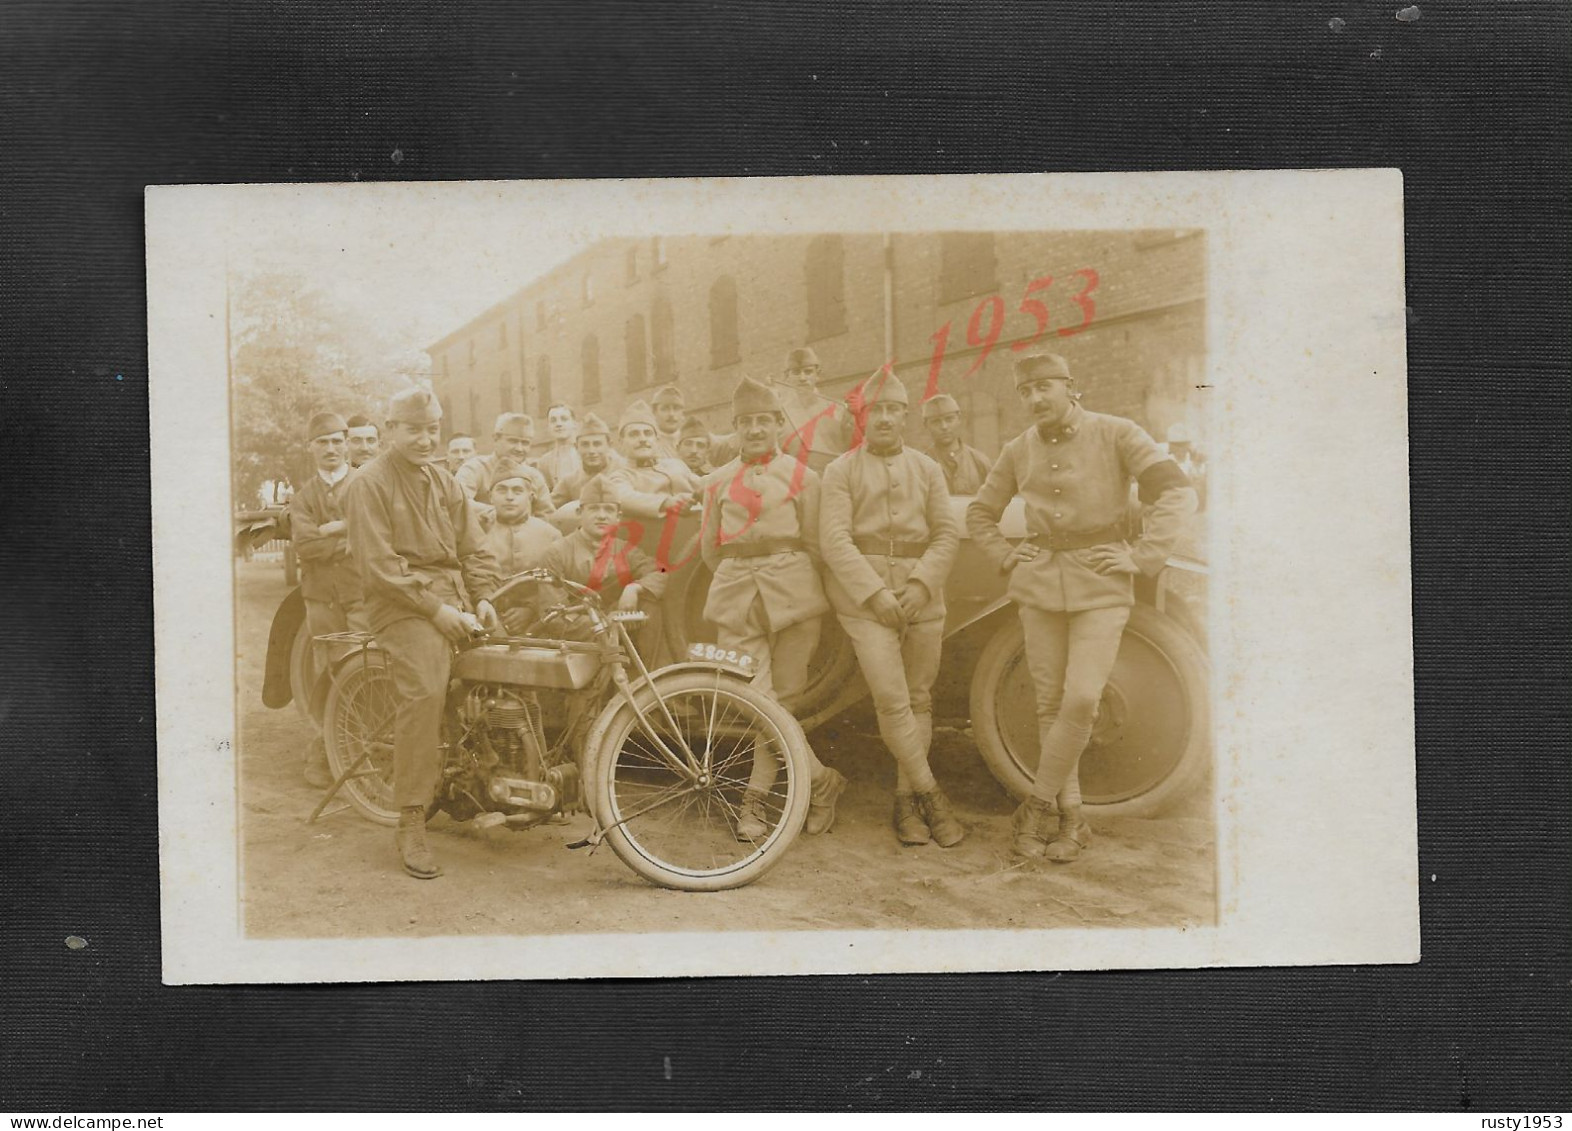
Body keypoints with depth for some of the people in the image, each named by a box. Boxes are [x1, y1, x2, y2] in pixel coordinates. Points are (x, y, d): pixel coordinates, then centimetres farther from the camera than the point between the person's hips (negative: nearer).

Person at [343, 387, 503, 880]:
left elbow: (475, 548, 19)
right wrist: (435, 608, -15)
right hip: (403, 603, -7)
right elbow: (379, 566, -9)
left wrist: (483, 598, 1)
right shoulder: (369, 484, 0)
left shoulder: (444, 481, 21)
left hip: (457, 597, 7)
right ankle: (411, 825, -24)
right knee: (425, 691, -28)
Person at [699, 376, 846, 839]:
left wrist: (790, 584, 9)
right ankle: (821, 779, 2)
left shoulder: (801, 476, 5)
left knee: (776, 700, 0)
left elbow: (814, 544, 7)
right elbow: (709, 548, 18)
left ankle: (755, 801, 10)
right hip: (736, 597, 2)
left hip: (791, 594, -2)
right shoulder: (719, 480, 13)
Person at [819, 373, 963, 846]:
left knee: (919, 699, 4)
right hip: (863, 593, -3)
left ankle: (906, 799, 13)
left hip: (921, 592, 3)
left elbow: (947, 533, 6)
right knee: (891, 700, -12)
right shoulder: (841, 470, 4)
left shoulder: (927, 469, 13)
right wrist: (875, 592, -15)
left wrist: (922, 583, -9)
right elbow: (835, 540, -5)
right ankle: (932, 797, -4)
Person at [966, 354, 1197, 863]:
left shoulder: (1116, 434, -4)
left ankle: (1036, 807, 0)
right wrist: (1006, 556, 6)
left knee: (1081, 699, -14)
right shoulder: (1018, 451, 8)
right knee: (1050, 704, 3)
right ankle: (1069, 818, 13)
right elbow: (979, 513, 21)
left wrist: (1143, 556, -14)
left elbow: (1177, 491, -8)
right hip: (1039, 585, 4)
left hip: (1101, 585, -4)